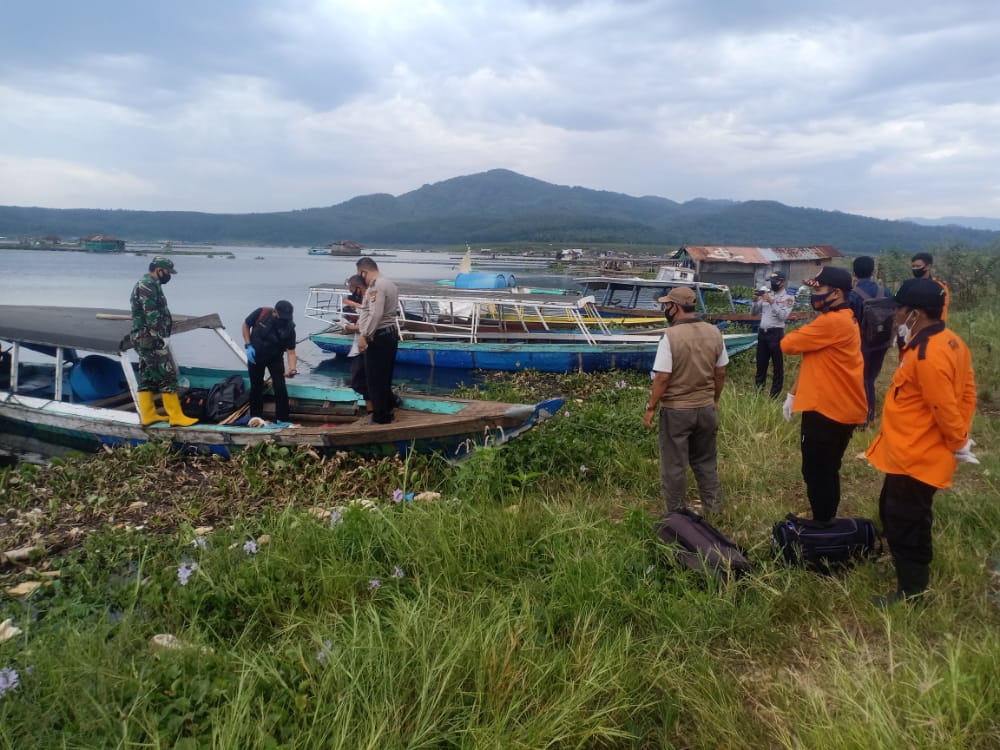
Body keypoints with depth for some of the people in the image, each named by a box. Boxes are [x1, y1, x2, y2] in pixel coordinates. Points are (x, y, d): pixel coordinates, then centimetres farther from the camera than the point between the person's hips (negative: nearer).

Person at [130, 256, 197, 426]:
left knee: (147, 377, 11)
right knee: (167, 376, -8)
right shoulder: (148, 285, -14)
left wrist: (161, 336, 18)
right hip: (151, 340, -11)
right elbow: (152, 315, -22)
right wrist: (162, 337, -21)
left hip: (144, 340, 11)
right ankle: (176, 417, -7)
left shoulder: (146, 285, 19)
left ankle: (148, 415, 15)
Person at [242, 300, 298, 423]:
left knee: (280, 387, -9)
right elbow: (246, 325, -7)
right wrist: (248, 346, -16)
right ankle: (255, 417, 26)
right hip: (255, 356, 1)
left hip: (275, 358, -1)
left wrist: (292, 369, -38)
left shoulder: (289, 327, -25)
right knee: (256, 387, 9)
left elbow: (291, 352, -21)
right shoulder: (260, 313, -25)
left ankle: (283, 419, 1)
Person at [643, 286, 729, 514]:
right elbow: (720, 373, 6)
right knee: (706, 462, 20)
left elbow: (662, 378, -19)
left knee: (674, 465, 9)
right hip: (706, 408, 5)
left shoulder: (671, 336, -20)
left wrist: (651, 408, -8)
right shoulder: (714, 332, -2)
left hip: (676, 410, -5)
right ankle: (713, 507, 31)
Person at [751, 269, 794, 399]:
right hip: (762, 332, 6)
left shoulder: (788, 298, -3)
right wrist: (755, 301, -5)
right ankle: (758, 389, 24)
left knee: (777, 364, 1)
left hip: (776, 333, -5)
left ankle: (775, 393, 7)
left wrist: (772, 302, -21)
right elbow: (754, 313, 12)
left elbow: (783, 316, -15)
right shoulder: (766, 295, 12)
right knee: (760, 362, 13)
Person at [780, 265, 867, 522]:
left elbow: (788, 344, -20)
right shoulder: (841, 320, 14)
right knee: (826, 472, 19)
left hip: (827, 411, -10)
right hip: (838, 410, 10)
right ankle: (825, 523, 31)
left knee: (816, 473, 2)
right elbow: (815, 361, 18)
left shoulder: (832, 322, -22)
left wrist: (799, 333, 1)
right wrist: (793, 393, 16)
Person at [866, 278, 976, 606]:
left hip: (914, 457, -10)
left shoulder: (927, 355, -28)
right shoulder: (950, 341, 4)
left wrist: (959, 444, -9)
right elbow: (966, 391, 11)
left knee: (904, 524, 4)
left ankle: (911, 592, 20)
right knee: (893, 514, 25)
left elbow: (945, 409, -24)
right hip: (915, 453, 10)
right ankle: (913, 574, 42)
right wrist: (960, 438, 11)